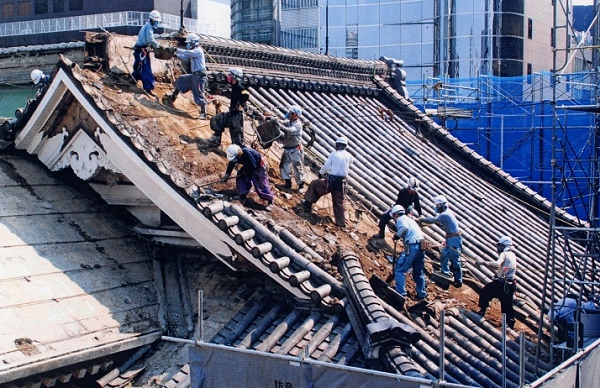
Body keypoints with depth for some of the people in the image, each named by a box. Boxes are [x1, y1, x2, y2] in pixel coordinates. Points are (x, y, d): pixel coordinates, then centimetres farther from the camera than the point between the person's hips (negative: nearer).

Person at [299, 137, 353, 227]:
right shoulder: (349, 156, 4)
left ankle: (307, 203, 21)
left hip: (331, 181, -3)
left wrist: (321, 173, 20)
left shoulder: (333, 154, -3)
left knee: (314, 184, 19)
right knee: (339, 202, 13)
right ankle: (341, 222, 13)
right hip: (341, 182, 3)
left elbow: (326, 167, 1)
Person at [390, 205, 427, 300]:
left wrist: (397, 235, -6)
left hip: (412, 246, -9)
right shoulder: (410, 219, 29)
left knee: (399, 270, -1)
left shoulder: (401, 219, 2)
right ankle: (421, 294, 24)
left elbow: (404, 228, -23)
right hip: (421, 246, 9)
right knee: (418, 272, 19)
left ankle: (401, 293, -5)